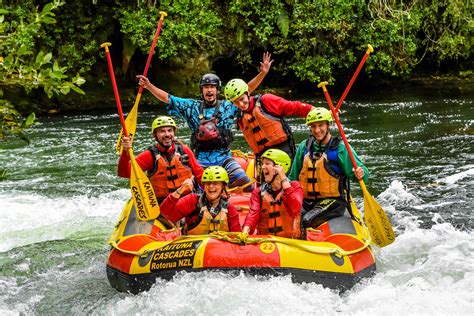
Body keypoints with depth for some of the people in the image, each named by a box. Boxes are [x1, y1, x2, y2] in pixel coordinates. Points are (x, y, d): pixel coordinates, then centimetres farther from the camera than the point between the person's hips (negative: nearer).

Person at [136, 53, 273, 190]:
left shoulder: (227, 106, 7)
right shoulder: (192, 107, 9)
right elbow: (167, 98, 10)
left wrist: (263, 73, -7)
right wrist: (148, 86, 1)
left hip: (224, 157, 0)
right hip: (201, 160, 1)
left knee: (242, 180, -17)